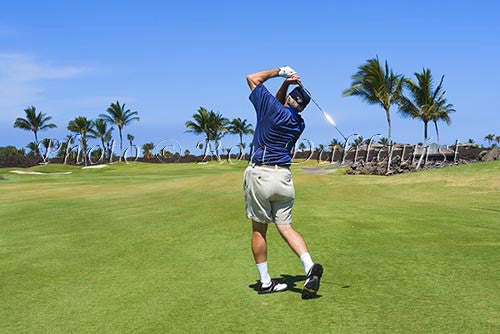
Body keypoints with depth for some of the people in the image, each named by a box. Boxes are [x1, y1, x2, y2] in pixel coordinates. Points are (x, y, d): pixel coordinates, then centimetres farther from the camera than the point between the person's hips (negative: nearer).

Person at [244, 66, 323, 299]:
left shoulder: (274, 110, -7)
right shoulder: (299, 124, 10)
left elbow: (252, 78, 5)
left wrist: (280, 72, 12)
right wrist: (286, 83, 14)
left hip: (260, 175, -5)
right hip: (284, 176, 5)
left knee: (258, 229, 6)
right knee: (285, 226, 7)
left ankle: (265, 281, 11)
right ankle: (309, 266, -14)